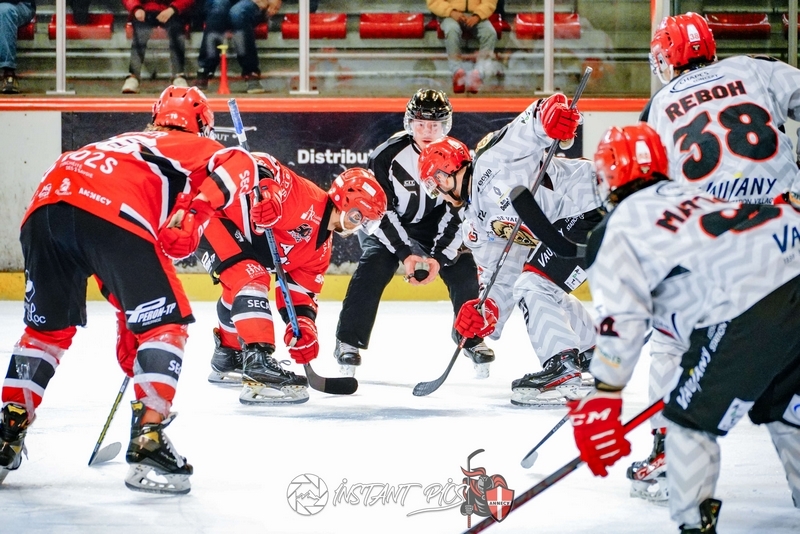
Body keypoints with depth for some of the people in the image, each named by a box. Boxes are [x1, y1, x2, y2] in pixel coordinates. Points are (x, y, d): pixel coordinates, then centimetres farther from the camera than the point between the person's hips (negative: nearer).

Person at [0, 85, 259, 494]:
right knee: (166, 322, 6)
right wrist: (198, 211, -9)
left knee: (47, 327, 24)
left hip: (45, 205, 6)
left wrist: (129, 327, 48)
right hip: (112, 213, -6)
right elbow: (238, 163, 0)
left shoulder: (125, 145, 43)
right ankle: (147, 443, -2)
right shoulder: (193, 147, 27)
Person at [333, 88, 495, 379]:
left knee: (464, 269, -14)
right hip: (385, 225, -3)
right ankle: (348, 342, -17)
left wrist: (439, 256, -26)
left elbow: (458, 212, -15)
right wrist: (405, 253, -30)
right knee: (372, 270, -26)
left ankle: (472, 339, 5)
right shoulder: (387, 155, -25)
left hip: (435, 226, 3)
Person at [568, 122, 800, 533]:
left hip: (755, 301, -8)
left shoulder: (617, 232, 9)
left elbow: (621, 318, -1)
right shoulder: (684, 195, 31)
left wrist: (603, 397, 2)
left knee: (692, 419, 7)